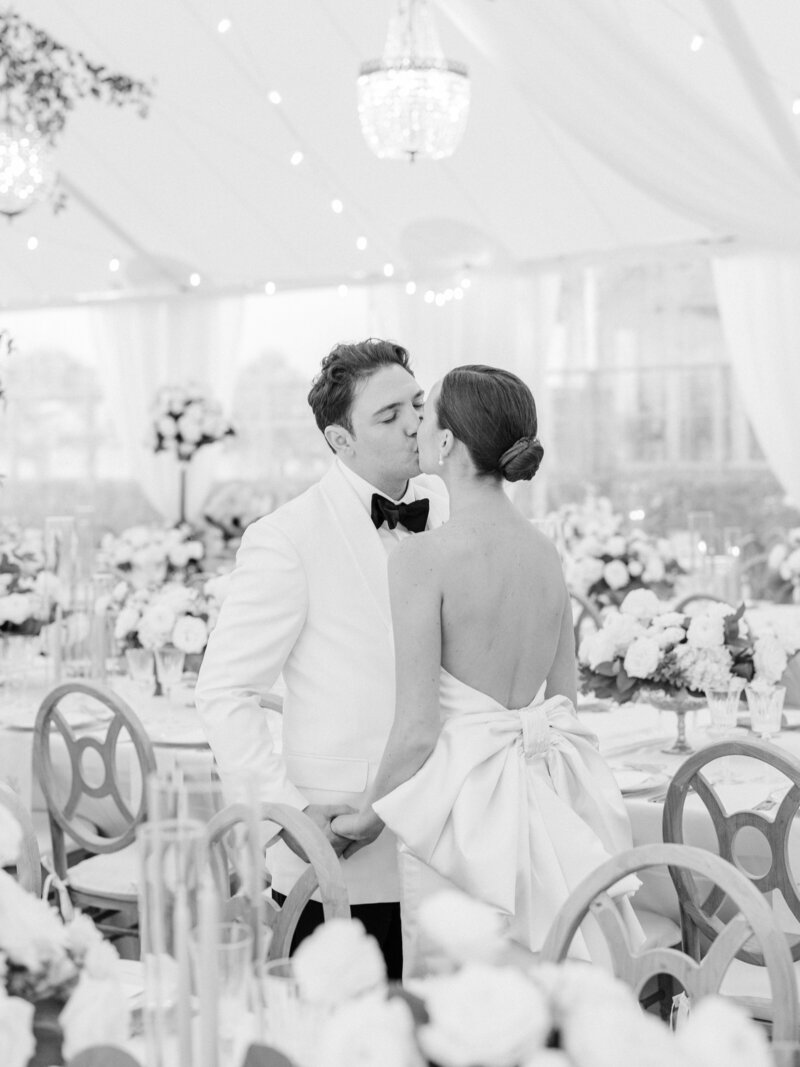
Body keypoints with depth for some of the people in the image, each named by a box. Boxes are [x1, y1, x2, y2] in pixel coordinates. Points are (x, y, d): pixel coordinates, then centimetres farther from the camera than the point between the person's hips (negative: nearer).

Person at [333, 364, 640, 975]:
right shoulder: (546, 552, 5)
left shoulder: (424, 558, -14)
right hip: (554, 805, 7)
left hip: (464, 808, -6)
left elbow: (418, 729, -14)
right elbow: (566, 698, 12)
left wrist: (367, 818, 0)